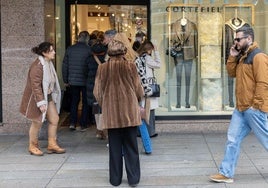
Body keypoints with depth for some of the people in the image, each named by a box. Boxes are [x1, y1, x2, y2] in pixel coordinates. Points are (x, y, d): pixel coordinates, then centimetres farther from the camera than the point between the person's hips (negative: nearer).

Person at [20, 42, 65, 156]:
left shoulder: (49, 63, 6)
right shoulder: (37, 66, -23)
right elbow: (35, 86, -26)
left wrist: (53, 95, 17)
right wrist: (41, 102, -26)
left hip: (48, 96, 9)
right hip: (37, 98, -9)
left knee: (55, 119, 6)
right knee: (37, 122, 3)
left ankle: (52, 145, 16)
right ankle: (33, 147, 19)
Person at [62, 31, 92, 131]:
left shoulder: (69, 49, 2)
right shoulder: (89, 50, -10)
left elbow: (65, 66, 6)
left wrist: (65, 80, 14)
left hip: (73, 81, 3)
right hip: (85, 81, -3)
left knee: (74, 101, 16)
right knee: (85, 102, 9)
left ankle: (72, 123, 9)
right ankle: (83, 125, 9)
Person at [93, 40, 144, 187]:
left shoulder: (102, 68, -2)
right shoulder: (130, 66, -5)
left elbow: (97, 92, 3)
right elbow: (139, 89, 0)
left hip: (111, 113, 1)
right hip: (129, 112, -1)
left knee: (115, 147, 10)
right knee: (131, 147, 8)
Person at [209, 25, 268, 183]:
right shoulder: (242, 57, 16)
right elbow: (232, 72, 17)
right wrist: (233, 57, 3)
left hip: (254, 109, -9)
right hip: (241, 109, 9)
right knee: (233, 139, 6)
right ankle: (226, 173, 9)